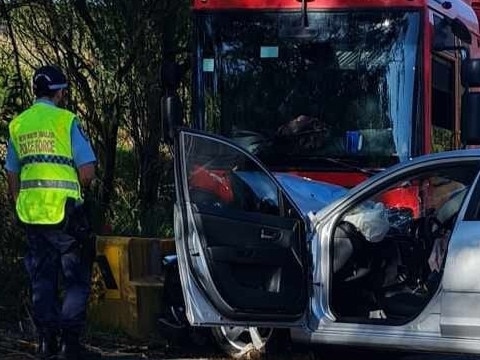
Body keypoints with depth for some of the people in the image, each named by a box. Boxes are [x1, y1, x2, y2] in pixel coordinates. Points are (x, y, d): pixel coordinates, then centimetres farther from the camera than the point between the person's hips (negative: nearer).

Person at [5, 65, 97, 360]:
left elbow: (12, 175, 16)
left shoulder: (17, 124, 11)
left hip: (30, 212, 5)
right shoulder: (66, 120, -6)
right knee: (76, 278, 4)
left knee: (42, 279, 12)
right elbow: (88, 172, -9)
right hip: (64, 211, -5)